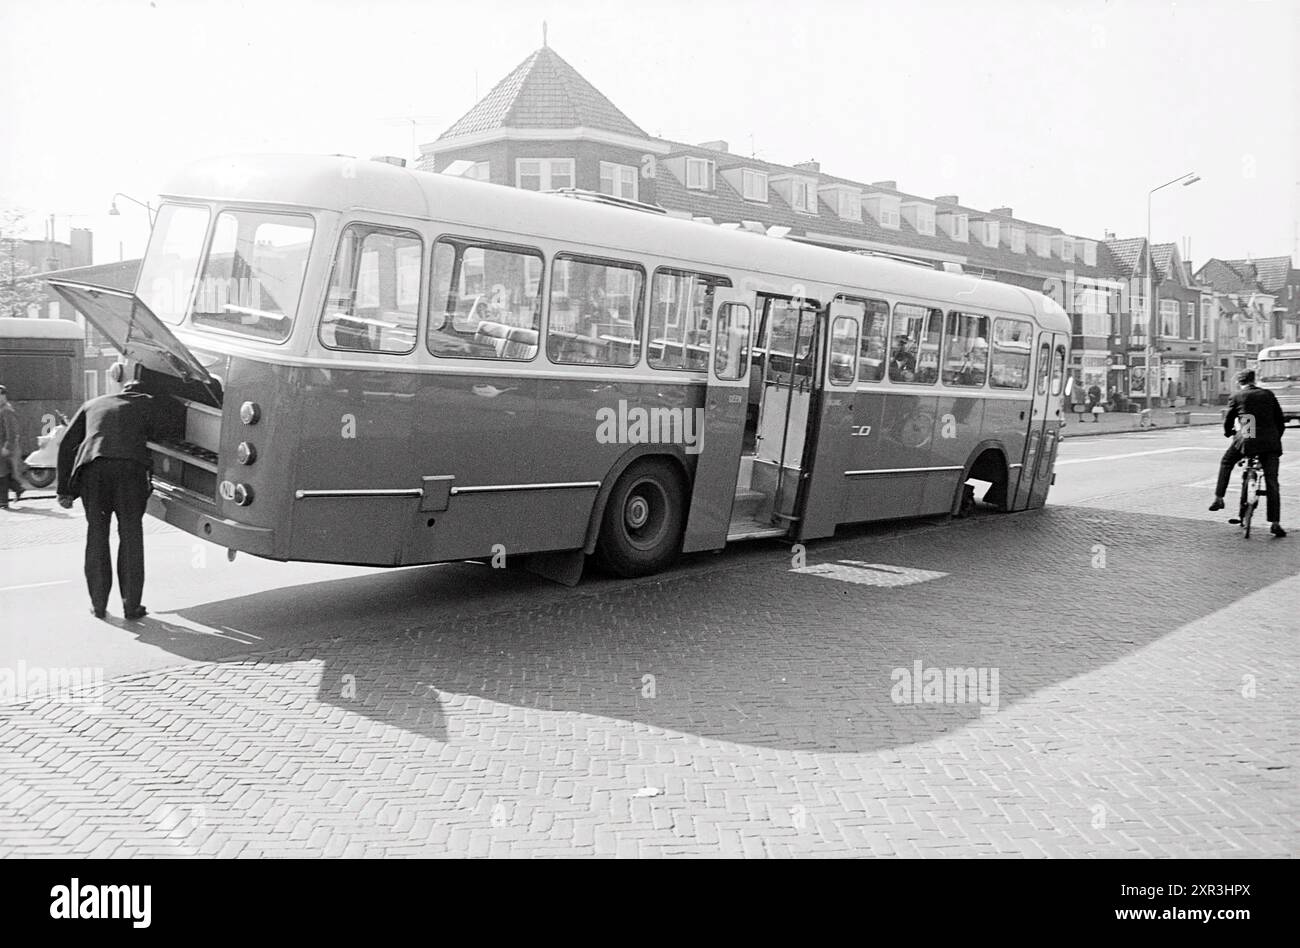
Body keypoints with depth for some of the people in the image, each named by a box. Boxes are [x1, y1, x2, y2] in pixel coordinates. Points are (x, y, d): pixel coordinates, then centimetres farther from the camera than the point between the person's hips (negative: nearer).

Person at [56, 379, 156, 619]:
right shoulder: (146, 403, 24)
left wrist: (64, 489, 22)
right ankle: (131, 605, 6)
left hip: (92, 467, 2)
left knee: (96, 534, 11)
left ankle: (98, 605, 14)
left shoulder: (93, 405, 29)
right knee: (130, 534, 5)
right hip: (130, 466, -2)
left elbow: (67, 445, 23)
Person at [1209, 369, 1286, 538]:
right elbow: (1281, 421, 12)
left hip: (1245, 441, -1)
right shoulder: (1268, 395, 10)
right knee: (1272, 483, 5)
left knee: (1226, 463, 27)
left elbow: (1227, 422, 11)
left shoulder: (1237, 397, 5)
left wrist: (1229, 434, 33)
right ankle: (1275, 523, 1)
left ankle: (1219, 498, 17)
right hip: (1270, 443, 1)